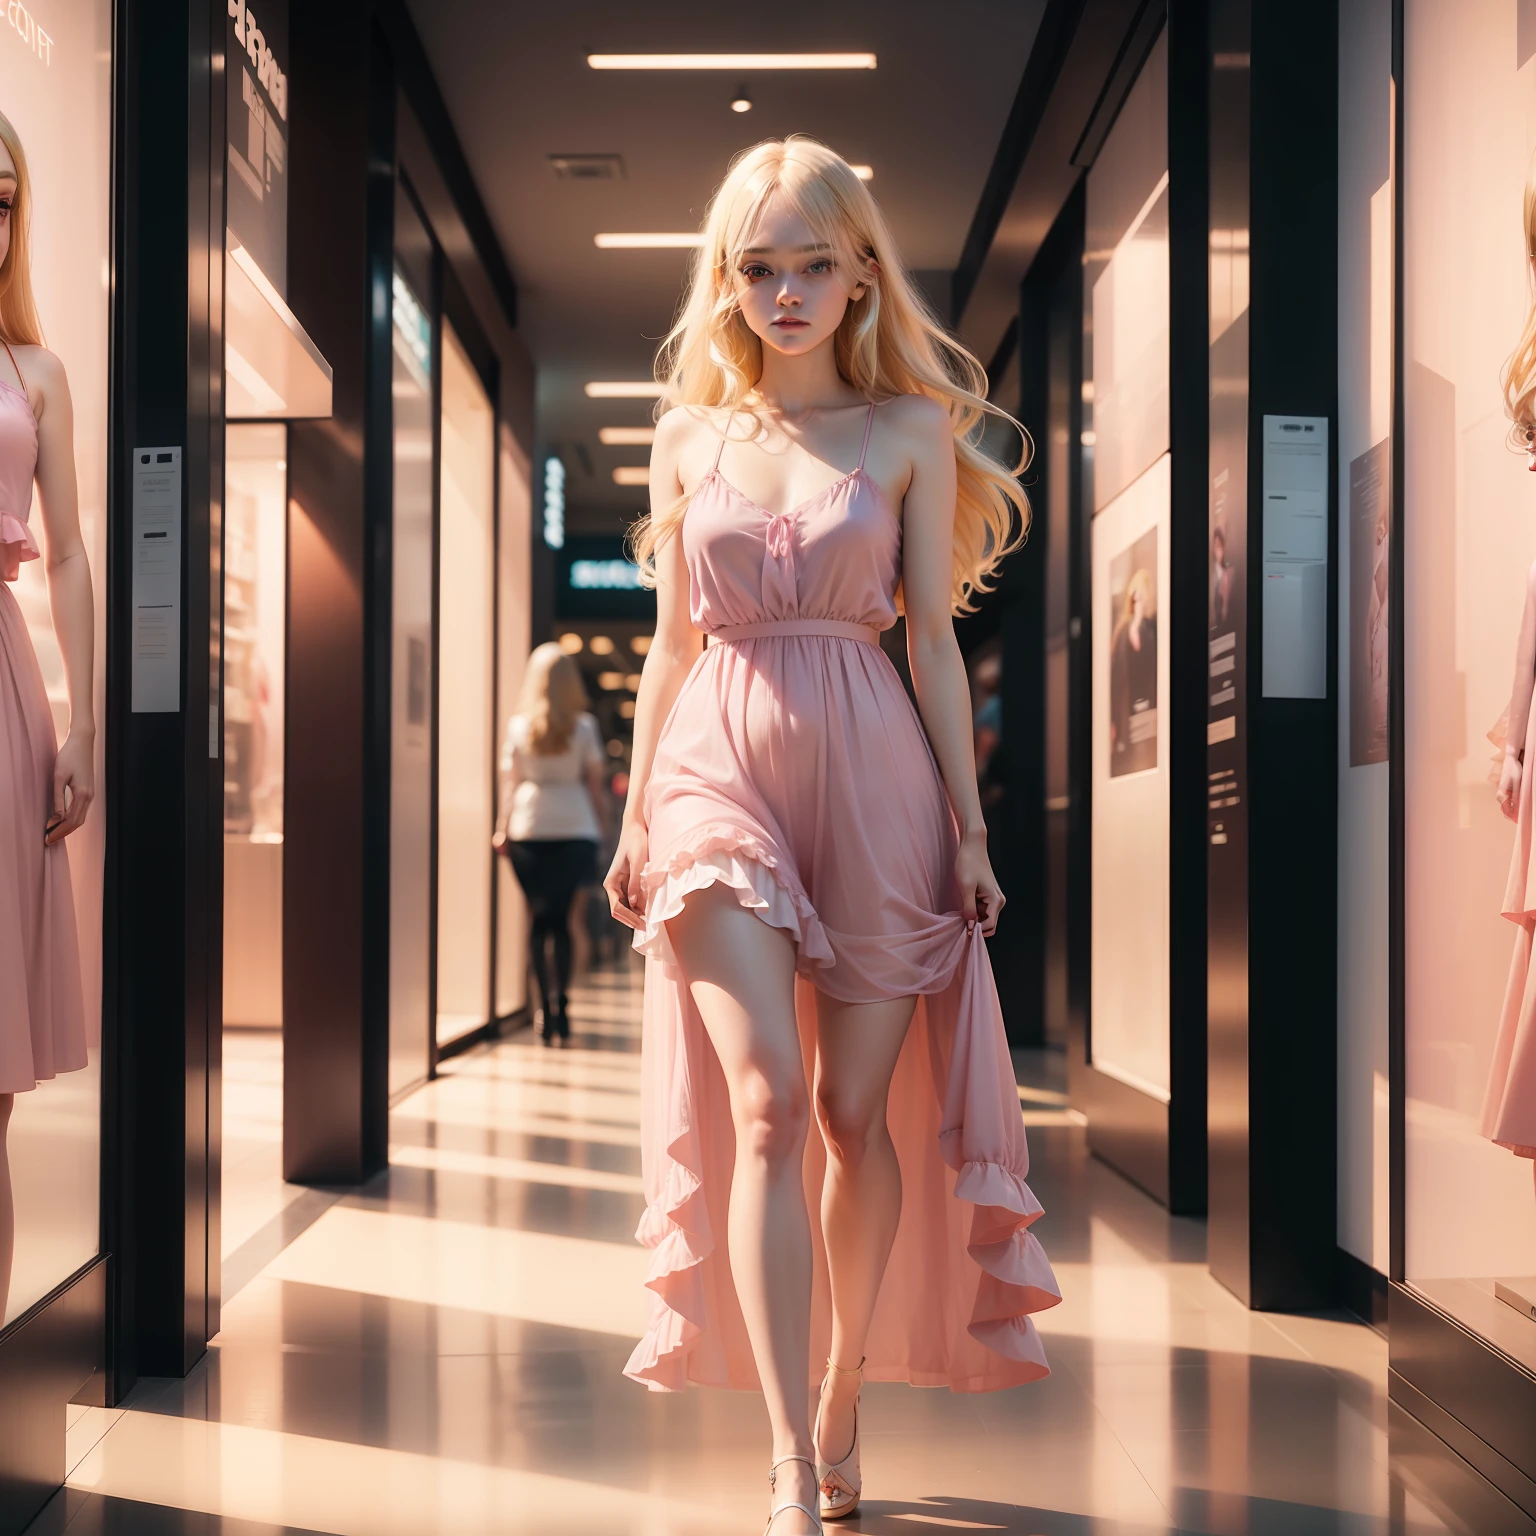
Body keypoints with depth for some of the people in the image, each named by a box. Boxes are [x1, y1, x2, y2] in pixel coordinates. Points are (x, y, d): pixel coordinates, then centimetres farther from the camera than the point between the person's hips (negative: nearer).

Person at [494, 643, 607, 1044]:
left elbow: (509, 782, 3)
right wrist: (598, 826, 13)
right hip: (575, 827, 0)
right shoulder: (584, 727, 0)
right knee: (561, 918, 4)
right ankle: (560, 1005, -6)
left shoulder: (518, 726, 2)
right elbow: (595, 782, 3)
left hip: (528, 829, 0)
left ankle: (545, 1009, 0)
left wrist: (503, 829, 9)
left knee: (538, 917, 5)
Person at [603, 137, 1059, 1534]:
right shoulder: (689, 438, 10)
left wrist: (967, 818, 1)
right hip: (718, 771, 1)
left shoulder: (912, 433, 4)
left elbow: (933, 638, 4)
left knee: (858, 1113, 3)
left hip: (873, 782, 0)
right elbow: (674, 641, 13)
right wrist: (636, 814, 11)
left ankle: (842, 1403, 24)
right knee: (763, 1100, -12)